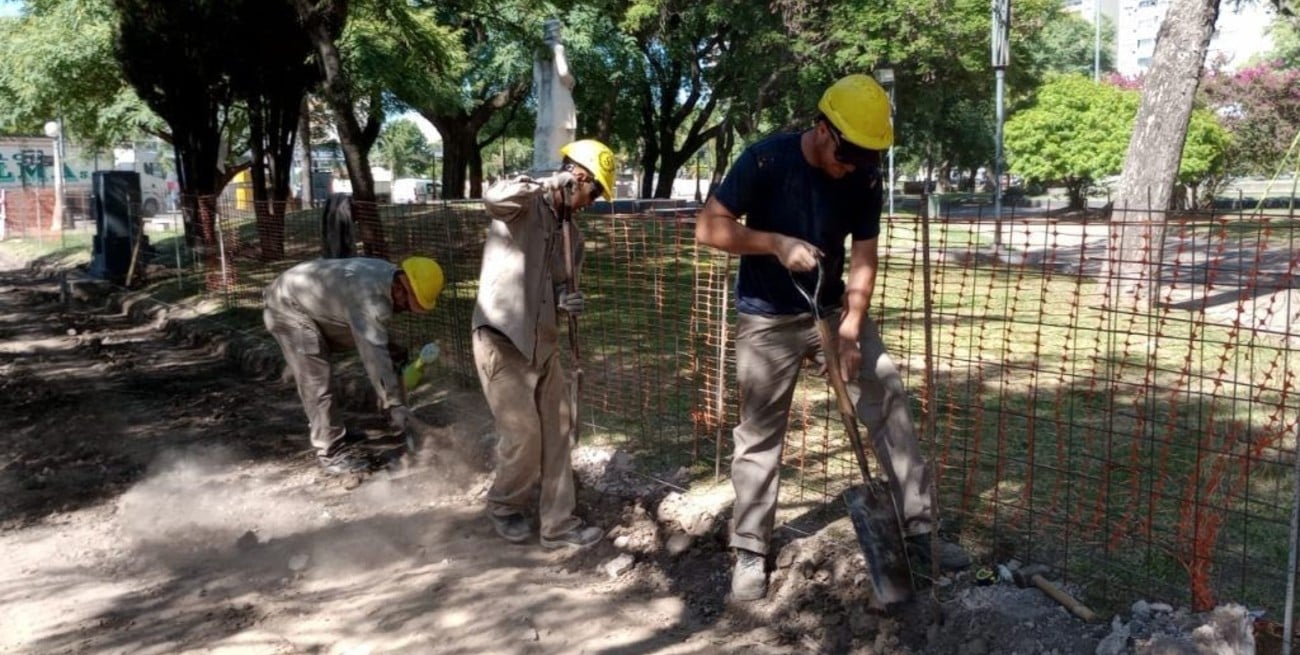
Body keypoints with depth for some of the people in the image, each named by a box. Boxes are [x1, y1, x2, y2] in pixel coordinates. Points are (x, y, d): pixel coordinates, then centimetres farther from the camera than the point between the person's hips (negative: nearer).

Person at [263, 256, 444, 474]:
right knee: (315, 380, -13)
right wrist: (394, 403, -31)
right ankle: (331, 451, -5)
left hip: (314, 304, 10)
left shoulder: (389, 275, -5)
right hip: (287, 307, -10)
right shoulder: (369, 297, -35)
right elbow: (374, 354, -35)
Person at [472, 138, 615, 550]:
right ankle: (505, 507, 23)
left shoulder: (572, 234, 11)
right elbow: (493, 197, -33)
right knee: (523, 435, -3)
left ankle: (558, 524, 18)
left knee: (555, 434, 8)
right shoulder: (523, 204, -10)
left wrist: (566, 301, -8)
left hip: (543, 343, 7)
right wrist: (548, 185, -35)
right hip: (501, 340, -7)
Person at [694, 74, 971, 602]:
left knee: (890, 399, -3)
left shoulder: (864, 178, -8)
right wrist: (779, 244, -28)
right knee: (759, 435, 2)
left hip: (833, 308, 4)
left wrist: (851, 328, -18)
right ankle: (749, 553, 15)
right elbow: (708, 228, -18)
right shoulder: (767, 160, -18)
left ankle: (919, 528, 8)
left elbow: (863, 259, -6)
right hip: (768, 320, -3)